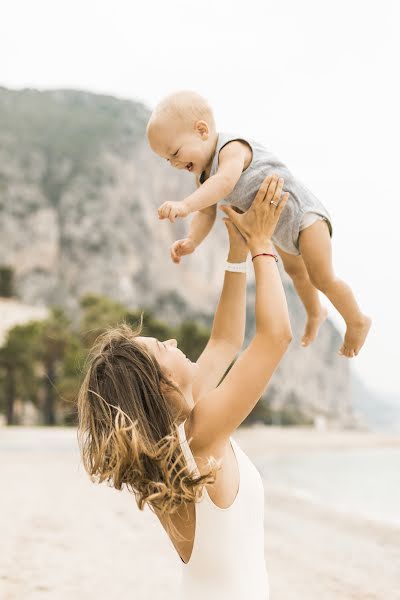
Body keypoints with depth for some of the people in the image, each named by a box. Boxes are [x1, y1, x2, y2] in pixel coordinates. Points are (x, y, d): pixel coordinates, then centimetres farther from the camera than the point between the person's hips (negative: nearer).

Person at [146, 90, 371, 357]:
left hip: (303, 213, -10)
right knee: (295, 270, 29)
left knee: (322, 278, -4)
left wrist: (184, 205, -68)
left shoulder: (232, 149, -34)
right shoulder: (204, 173, -5)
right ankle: (315, 313, 56)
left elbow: (225, 182, -55)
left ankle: (357, 321, 21)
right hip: (279, 226, 10)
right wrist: (191, 241, -28)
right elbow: (206, 213, -8)